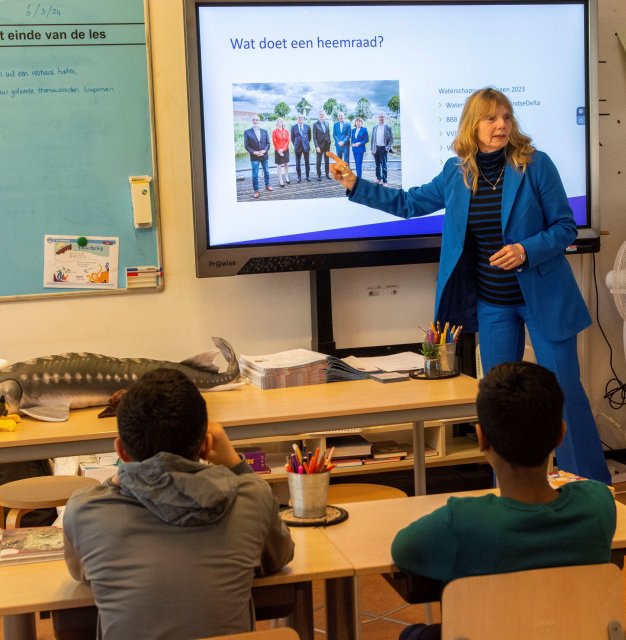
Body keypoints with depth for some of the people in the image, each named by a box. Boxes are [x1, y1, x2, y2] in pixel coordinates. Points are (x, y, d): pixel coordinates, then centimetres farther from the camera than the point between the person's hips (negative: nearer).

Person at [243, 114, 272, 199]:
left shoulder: (264, 131, 5)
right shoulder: (247, 132, -4)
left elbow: (268, 143, 5)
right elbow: (246, 145, -6)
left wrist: (264, 150, -13)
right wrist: (254, 152, -17)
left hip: (264, 155, 3)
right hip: (254, 157, -3)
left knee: (266, 172, 16)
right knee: (255, 174, -2)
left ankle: (267, 185, 35)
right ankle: (256, 191, 6)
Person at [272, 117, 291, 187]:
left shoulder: (286, 131, 5)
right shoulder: (274, 131, -4)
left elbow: (288, 141, 1)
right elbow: (274, 142, -7)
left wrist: (283, 149, -12)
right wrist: (279, 150, -15)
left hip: (286, 150, 3)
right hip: (278, 151, -3)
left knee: (286, 164, 10)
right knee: (279, 165, -1)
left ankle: (287, 178, 23)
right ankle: (280, 181, 0)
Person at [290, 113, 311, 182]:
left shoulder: (307, 126, 4)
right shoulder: (294, 127, 2)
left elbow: (309, 136, 14)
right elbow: (292, 138, 9)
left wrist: (308, 143, 8)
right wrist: (295, 144, 5)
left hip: (306, 146, 0)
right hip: (298, 147, 0)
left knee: (307, 162, 4)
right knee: (298, 162, 3)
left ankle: (307, 176, 14)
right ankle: (299, 177, 11)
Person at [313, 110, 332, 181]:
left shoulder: (327, 123, 7)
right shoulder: (315, 124, -7)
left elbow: (328, 133, 14)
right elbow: (314, 137, -9)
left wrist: (329, 142, 6)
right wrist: (317, 146, -15)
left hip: (327, 145, 4)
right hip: (319, 145, -4)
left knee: (327, 160, 11)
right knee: (318, 161, 2)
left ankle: (327, 174, 21)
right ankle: (319, 175, 9)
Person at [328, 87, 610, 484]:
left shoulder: (535, 165, -10)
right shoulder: (457, 172, 3)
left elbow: (565, 227, -7)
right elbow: (410, 203, 16)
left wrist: (526, 251, -24)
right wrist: (356, 186, 11)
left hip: (543, 297, -4)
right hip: (492, 302, 4)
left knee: (564, 389, -1)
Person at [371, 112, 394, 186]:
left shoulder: (388, 127, -1)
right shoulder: (375, 127, 9)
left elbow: (392, 139, 0)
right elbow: (372, 138, 12)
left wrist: (388, 147, -13)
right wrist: (372, 149, 6)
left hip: (383, 148, -4)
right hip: (376, 148, 4)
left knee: (384, 165, -8)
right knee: (377, 165, 13)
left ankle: (384, 181, -7)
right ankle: (378, 178, 25)